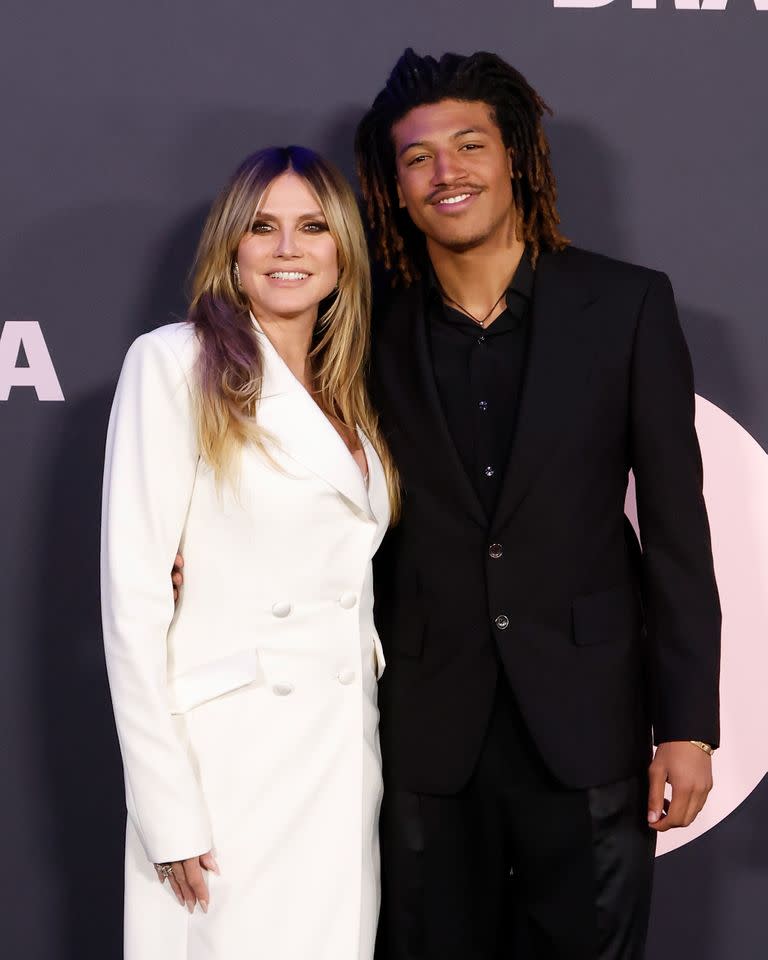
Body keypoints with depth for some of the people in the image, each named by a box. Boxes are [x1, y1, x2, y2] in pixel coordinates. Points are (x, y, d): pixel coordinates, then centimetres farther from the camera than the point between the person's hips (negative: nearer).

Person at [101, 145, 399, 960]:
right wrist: (169, 814, -14)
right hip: (232, 761, -6)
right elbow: (132, 596, -11)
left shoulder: (347, 397, 14)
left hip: (346, 758, 6)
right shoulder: (174, 362, -6)